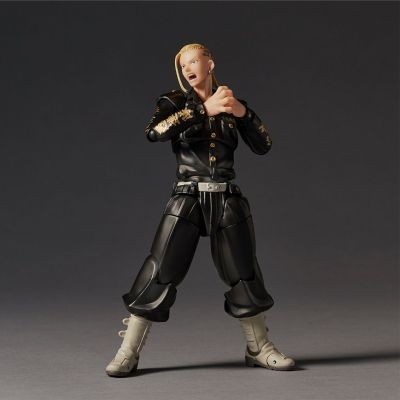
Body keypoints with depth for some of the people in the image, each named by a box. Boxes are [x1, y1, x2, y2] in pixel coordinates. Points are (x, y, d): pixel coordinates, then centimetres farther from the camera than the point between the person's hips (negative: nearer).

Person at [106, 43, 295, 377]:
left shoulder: (231, 104, 11)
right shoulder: (175, 103, 3)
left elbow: (264, 146, 5)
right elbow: (154, 132, -19)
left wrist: (243, 112, -11)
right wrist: (205, 108, -20)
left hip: (228, 202, 3)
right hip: (187, 200, -2)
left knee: (244, 275, 8)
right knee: (160, 274, -6)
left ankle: (259, 349, 24)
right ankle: (127, 354, 2)